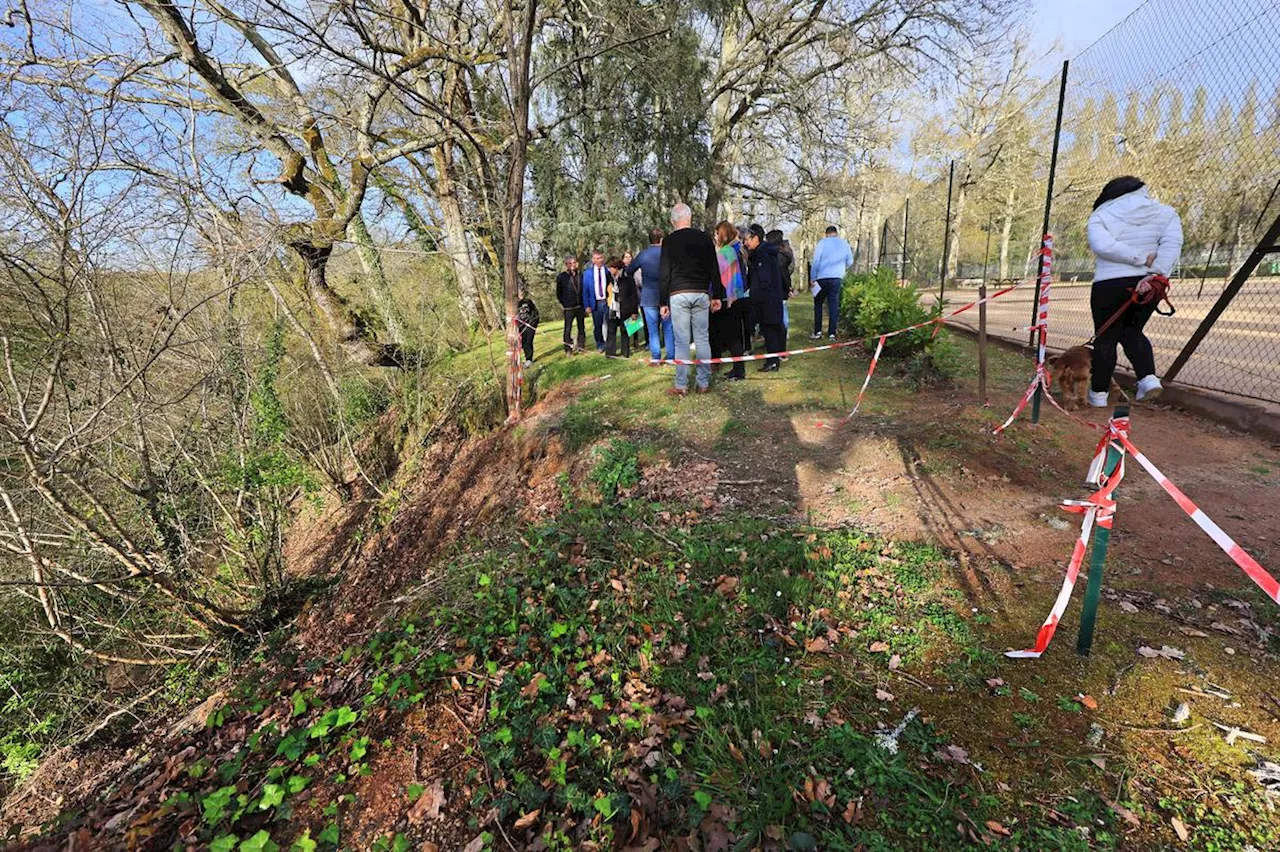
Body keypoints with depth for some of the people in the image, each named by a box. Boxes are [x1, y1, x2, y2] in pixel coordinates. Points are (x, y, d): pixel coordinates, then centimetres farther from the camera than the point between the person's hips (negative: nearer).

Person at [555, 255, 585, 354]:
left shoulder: (580, 276, 8)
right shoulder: (561, 277, -2)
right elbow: (558, 293, 5)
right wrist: (562, 304, 3)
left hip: (580, 306, 4)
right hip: (568, 308, -4)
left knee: (582, 328, 8)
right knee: (568, 329, -2)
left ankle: (580, 347, 18)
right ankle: (568, 349, 5)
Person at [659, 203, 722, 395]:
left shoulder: (669, 241, 0)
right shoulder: (704, 239, 8)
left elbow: (664, 274, -2)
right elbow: (714, 270, 9)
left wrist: (663, 302, 2)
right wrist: (716, 296, 16)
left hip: (678, 295, -2)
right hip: (701, 294, 3)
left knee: (682, 341, -1)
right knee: (702, 339, 6)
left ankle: (681, 386, 2)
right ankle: (704, 383, 9)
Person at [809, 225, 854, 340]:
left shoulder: (822, 242, -2)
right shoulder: (844, 243, 9)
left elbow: (816, 261, -7)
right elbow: (850, 262, 13)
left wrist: (812, 277, -1)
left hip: (822, 278, -2)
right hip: (837, 278, 3)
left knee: (818, 304, 8)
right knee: (834, 305, 4)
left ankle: (817, 332, 3)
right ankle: (832, 333, 1)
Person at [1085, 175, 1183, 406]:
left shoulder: (1101, 215, 2)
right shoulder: (1165, 212, 11)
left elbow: (1102, 245, -17)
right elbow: (1172, 244, -7)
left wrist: (1143, 258, -12)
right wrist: (1155, 273, -16)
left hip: (1110, 285, -3)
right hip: (1148, 285, 4)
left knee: (1107, 337, 7)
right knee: (1132, 331, 22)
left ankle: (1099, 393, 13)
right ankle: (1149, 378, 4)